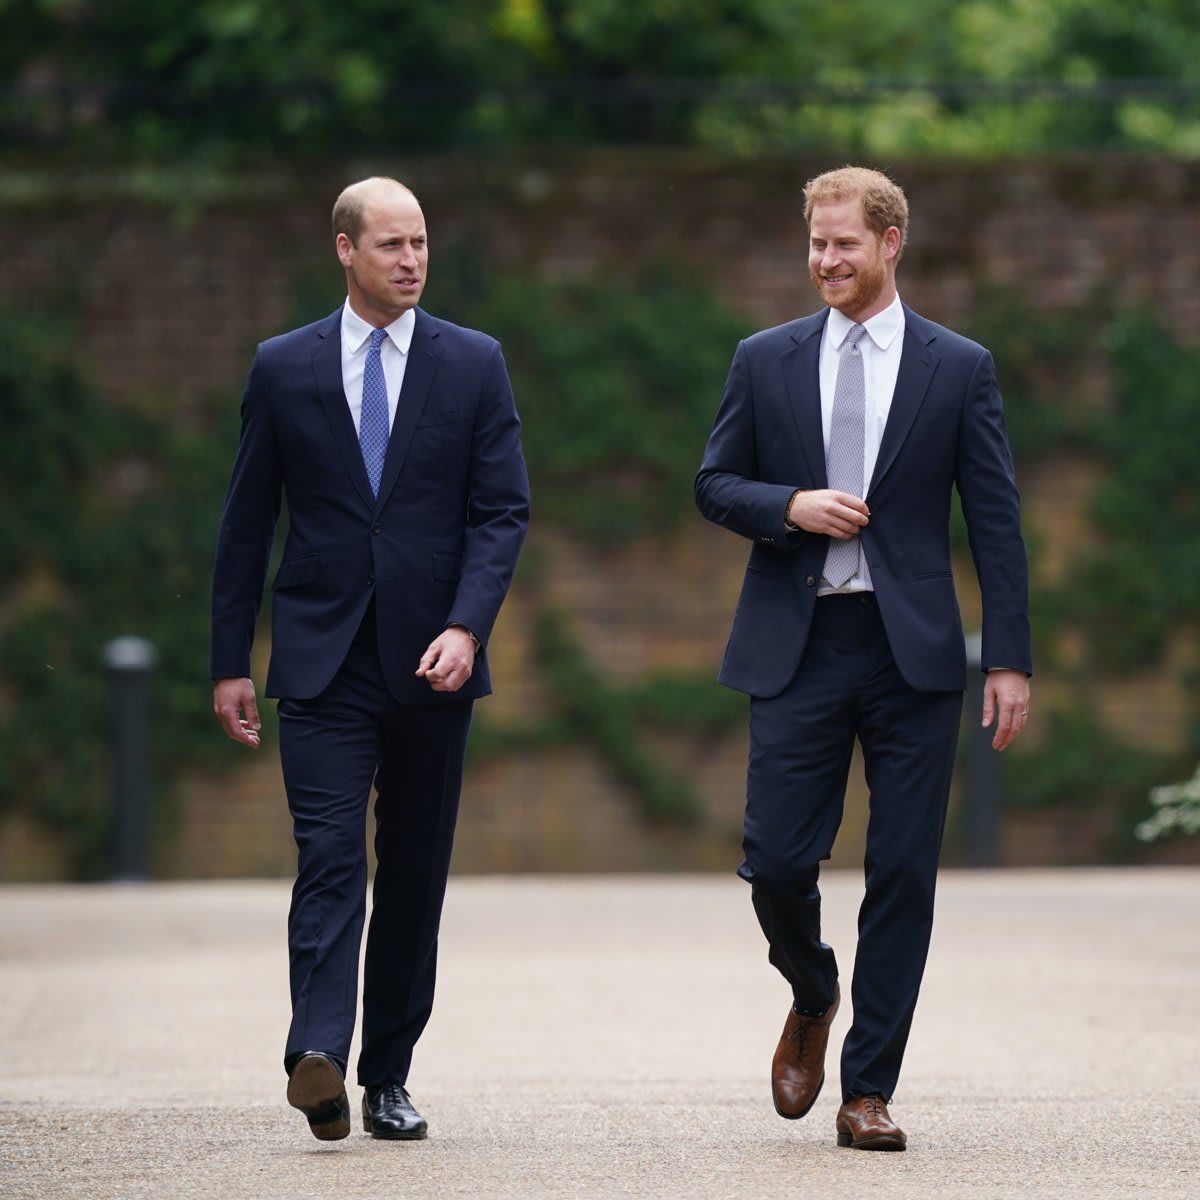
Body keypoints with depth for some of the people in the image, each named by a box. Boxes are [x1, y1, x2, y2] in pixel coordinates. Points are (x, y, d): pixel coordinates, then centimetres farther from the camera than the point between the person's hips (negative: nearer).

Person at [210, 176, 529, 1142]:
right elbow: (246, 524, 8)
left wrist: (467, 626, -14)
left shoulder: (474, 365, 5)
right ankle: (318, 1055, -27)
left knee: (416, 872, 6)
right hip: (323, 660, -1)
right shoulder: (284, 368, 5)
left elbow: (503, 511, 1)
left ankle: (389, 1077, 14)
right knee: (329, 856, -15)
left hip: (431, 661, 1)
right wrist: (230, 662, 5)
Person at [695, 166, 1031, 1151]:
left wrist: (1011, 659, -4)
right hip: (796, 648, 1)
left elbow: (997, 523, 3)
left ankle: (869, 1090, 6)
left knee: (903, 875, -2)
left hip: (912, 652, -1)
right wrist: (790, 506, -10)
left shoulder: (959, 369, 4)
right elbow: (714, 485, 11)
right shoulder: (766, 360, 8)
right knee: (776, 859, -4)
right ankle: (812, 999, 28)